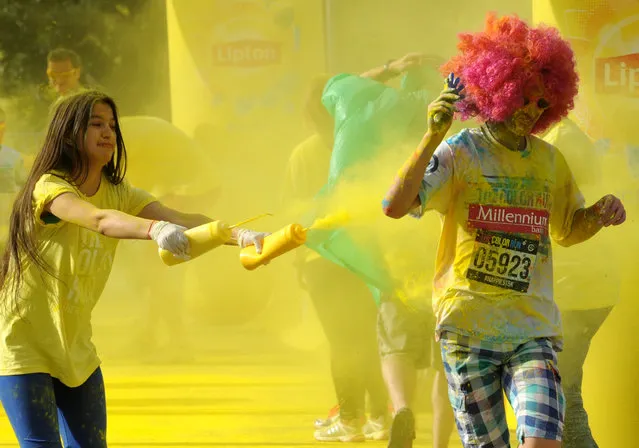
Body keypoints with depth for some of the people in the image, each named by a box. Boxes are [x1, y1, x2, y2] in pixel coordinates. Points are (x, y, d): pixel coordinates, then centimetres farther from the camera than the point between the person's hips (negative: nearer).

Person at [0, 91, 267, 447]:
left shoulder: (118, 193, 1)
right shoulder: (49, 187, -19)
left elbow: (182, 220, -14)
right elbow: (99, 220, -40)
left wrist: (239, 235, -31)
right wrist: (155, 228, -58)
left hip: (75, 345, 7)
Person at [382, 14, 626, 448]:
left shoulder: (549, 160, 10)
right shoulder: (460, 152, -4)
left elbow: (568, 229, 25)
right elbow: (395, 206, -17)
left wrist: (600, 213, 3)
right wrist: (433, 137, -26)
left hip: (534, 329, 3)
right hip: (469, 327, -3)